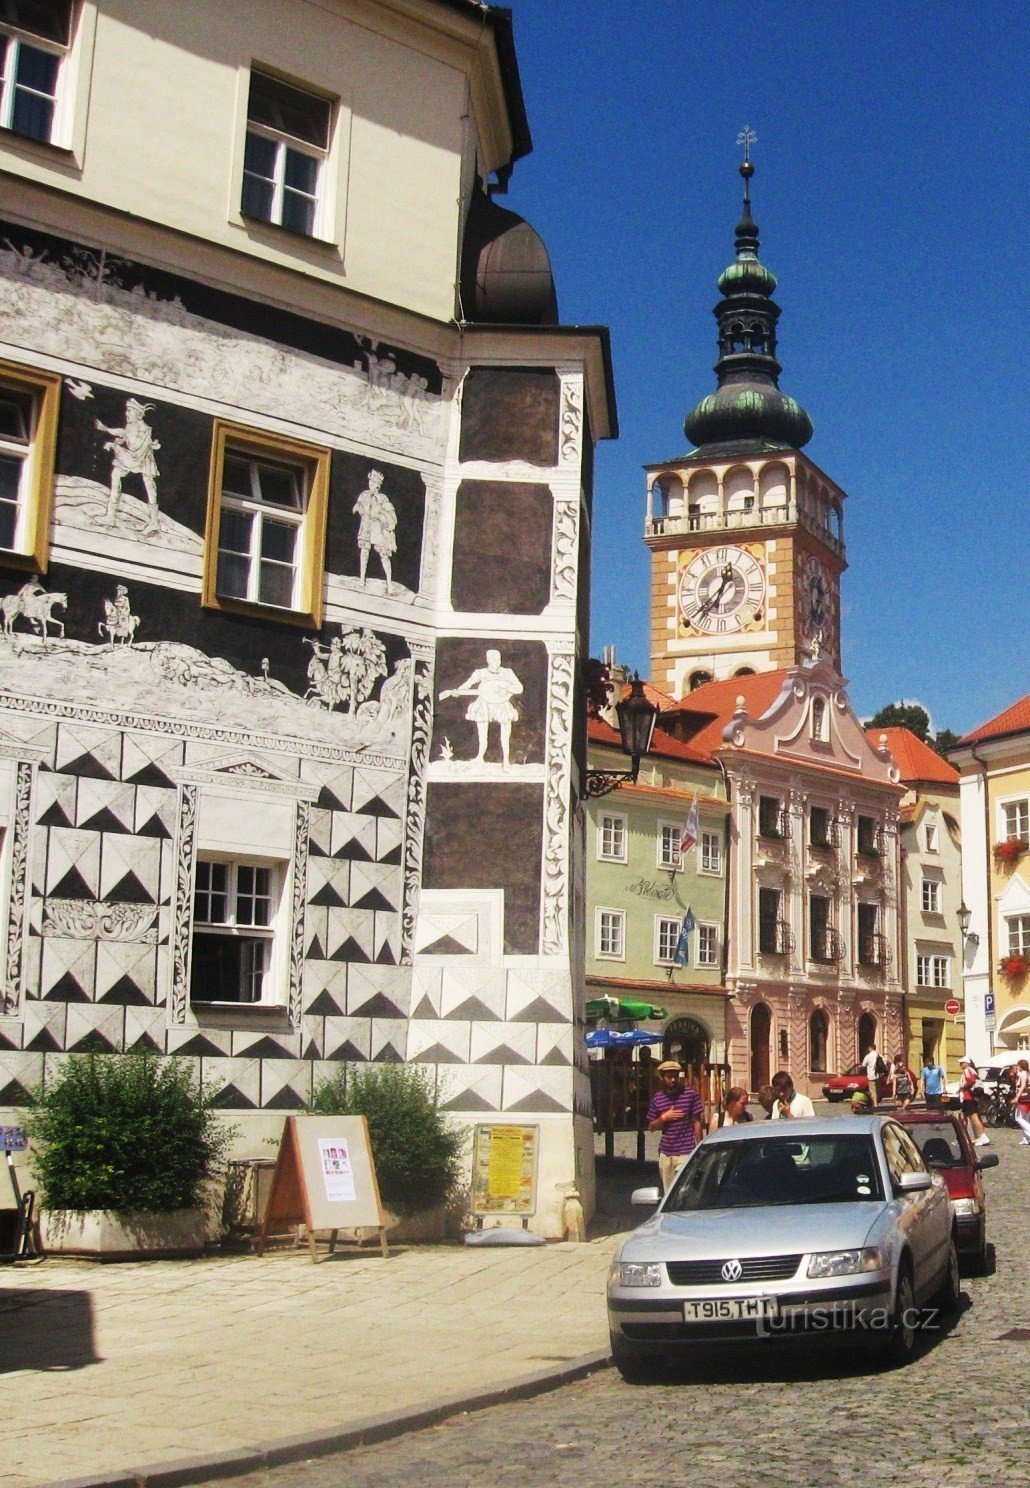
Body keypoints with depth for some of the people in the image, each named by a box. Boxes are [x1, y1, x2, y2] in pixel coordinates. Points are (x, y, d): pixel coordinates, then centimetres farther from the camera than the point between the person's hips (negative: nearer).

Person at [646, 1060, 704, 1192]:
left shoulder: (690, 1094, -2)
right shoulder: (657, 1098, 7)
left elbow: (697, 1123, 0)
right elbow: (651, 1127, 12)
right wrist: (664, 1118, -7)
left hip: (685, 1153, -4)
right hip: (665, 1154, 4)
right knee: (668, 1195, 9)